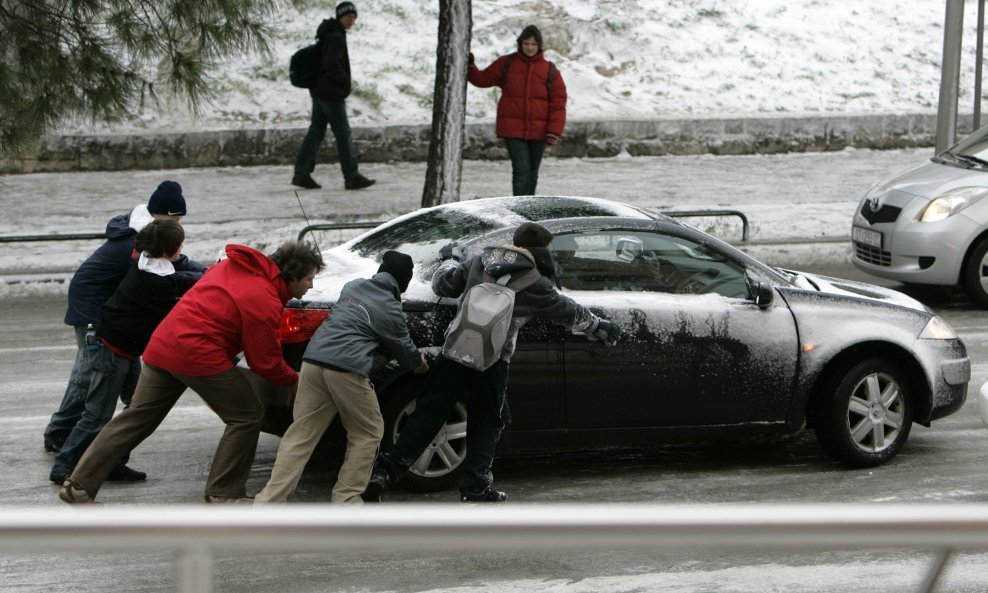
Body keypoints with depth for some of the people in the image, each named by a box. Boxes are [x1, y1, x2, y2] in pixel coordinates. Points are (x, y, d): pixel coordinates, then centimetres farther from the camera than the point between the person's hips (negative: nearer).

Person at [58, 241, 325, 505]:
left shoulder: (230, 266, 14)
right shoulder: (265, 302, -11)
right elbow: (265, 362, -6)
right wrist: (293, 380, 9)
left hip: (162, 344, 9)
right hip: (200, 357, -9)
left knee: (137, 417, 13)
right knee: (246, 417, 5)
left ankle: (79, 486, 13)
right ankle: (223, 494, 7)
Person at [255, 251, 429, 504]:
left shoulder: (352, 286, 21)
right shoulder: (389, 308, 4)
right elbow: (404, 347, 17)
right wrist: (419, 363, 39)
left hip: (313, 360, 6)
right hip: (347, 369, -6)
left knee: (301, 434, 7)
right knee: (368, 434, 13)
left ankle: (269, 500, -2)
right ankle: (346, 498, 10)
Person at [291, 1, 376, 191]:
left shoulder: (329, 35, 16)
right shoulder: (336, 37, -16)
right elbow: (332, 66, -24)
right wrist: (346, 82, -9)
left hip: (319, 93, 10)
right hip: (331, 94, -10)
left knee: (315, 132, 10)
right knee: (344, 134, -4)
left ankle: (301, 174, 8)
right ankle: (352, 177, -1)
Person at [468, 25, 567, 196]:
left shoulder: (550, 70, 0)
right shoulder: (507, 64, 2)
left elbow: (558, 103, -3)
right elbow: (483, 79, 5)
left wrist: (555, 131, -12)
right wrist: (469, 67, -13)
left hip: (538, 131, 2)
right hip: (513, 130, -2)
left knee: (532, 172, 13)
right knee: (521, 170, -14)